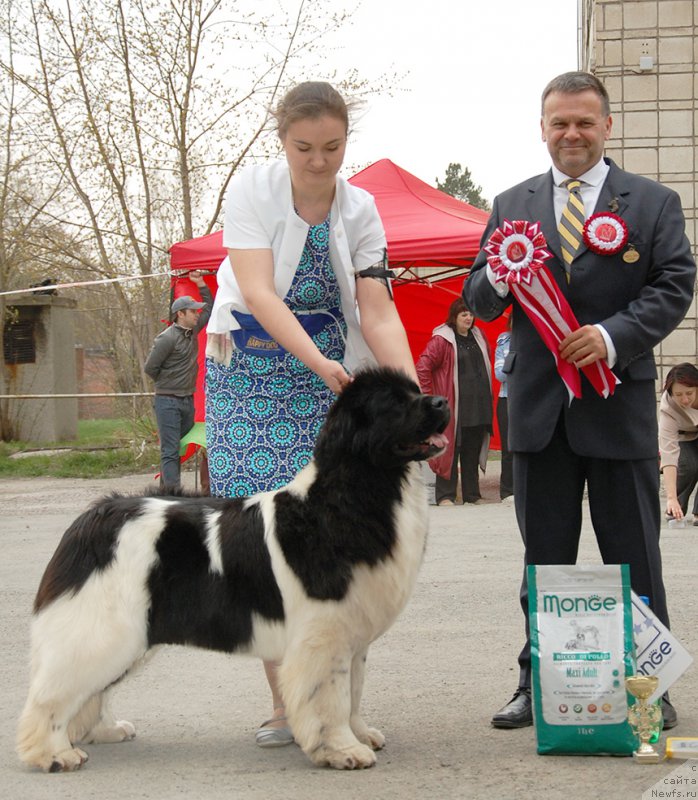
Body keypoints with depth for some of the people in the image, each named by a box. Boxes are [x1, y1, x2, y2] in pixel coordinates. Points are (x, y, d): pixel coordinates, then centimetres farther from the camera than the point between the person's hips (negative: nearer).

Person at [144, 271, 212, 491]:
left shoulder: (192, 331, 9)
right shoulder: (167, 338, -14)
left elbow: (210, 308, 24)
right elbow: (150, 368, -10)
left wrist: (201, 284, 16)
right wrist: (167, 384, 4)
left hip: (188, 400, 8)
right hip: (168, 401, -8)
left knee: (179, 448, 8)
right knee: (170, 451, -10)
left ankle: (165, 490, 14)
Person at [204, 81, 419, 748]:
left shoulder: (360, 209, -3)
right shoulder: (253, 188, -10)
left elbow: (376, 312, -11)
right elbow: (257, 292, -20)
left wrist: (411, 391, -26)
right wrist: (318, 361, -33)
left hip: (330, 371, 2)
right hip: (249, 369, -1)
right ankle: (283, 699, -2)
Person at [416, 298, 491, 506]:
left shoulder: (478, 337, 14)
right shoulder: (442, 339, -7)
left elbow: (486, 366, 27)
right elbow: (422, 367, -11)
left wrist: (487, 393, 18)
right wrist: (429, 395, -12)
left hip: (478, 406, 6)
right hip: (454, 406, -6)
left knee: (473, 451, 10)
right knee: (450, 449, -4)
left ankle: (472, 494, 16)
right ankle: (444, 495, 0)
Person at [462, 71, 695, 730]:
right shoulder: (511, 206, 12)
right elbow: (478, 298, 9)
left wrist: (614, 336, -19)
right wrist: (497, 279, -15)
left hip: (618, 402, -2)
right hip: (538, 404, 2)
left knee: (633, 556, 4)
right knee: (544, 557, 9)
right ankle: (539, 683, 17)